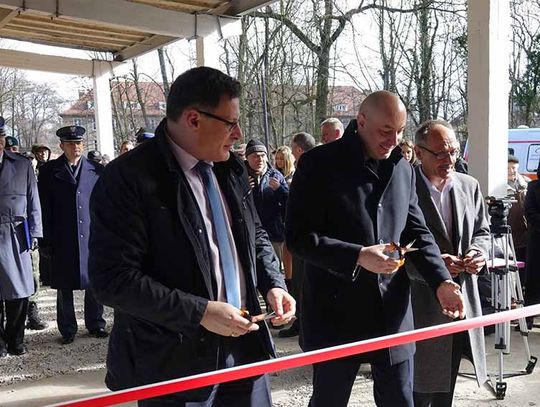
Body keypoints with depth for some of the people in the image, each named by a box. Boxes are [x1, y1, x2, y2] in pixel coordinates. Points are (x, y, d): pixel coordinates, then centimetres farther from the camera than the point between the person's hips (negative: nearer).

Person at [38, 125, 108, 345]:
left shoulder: (97, 170, 7)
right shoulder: (49, 171, 4)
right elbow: (45, 209, 2)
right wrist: (46, 240, -3)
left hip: (92, 236, 1)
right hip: (63, 240, -1)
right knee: (64, 287, 6)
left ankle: (95, 324, 22)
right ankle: (67, 329, 19)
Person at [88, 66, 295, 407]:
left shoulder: (231, 168, 6)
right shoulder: (128, 178, -17)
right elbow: (113, 278, -20)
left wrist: (272, 283, 0)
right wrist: (199, 312, -21)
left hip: (244, 344, 7)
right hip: (173, 363, -6)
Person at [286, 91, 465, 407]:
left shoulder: (404, 169, 9)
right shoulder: (320, 164, -9)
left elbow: (417, 231, 11)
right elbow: (299, 236, -13)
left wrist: (441, 280, -4)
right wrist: (357, 257, -24)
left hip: (393, 314, 5)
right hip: (337, 313, -5)